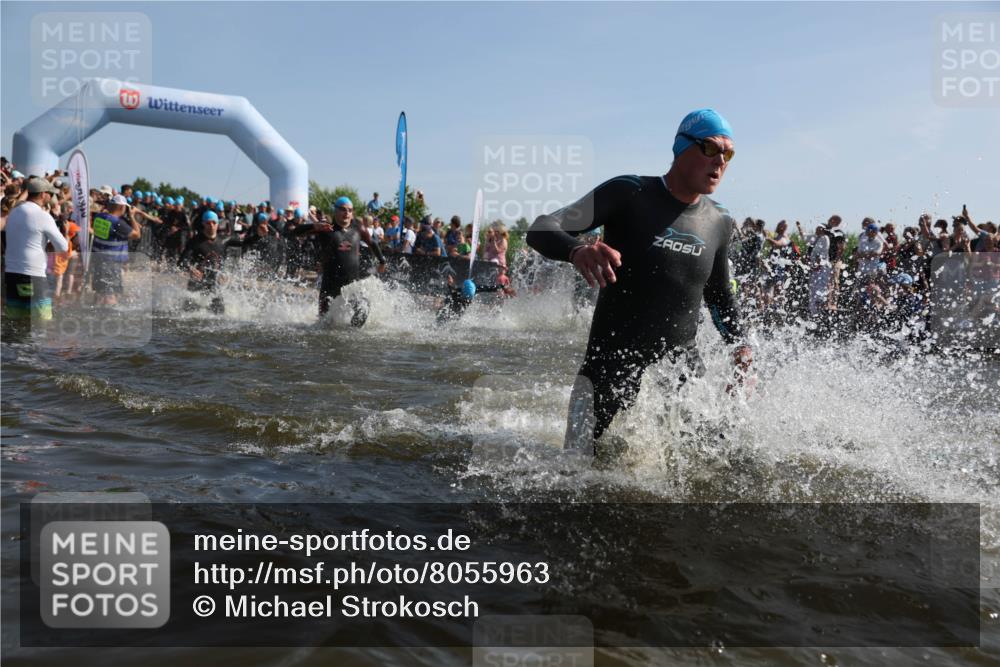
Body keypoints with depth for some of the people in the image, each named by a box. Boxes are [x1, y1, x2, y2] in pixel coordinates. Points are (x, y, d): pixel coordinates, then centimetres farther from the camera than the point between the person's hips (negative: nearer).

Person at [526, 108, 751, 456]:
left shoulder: (719, 222, 7)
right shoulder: (628, 193, -10)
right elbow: (541, 229, -17)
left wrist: (739, 344, 5)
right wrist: (577, 250, -39)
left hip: (682, 368, 5)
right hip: (611, 366, -4)